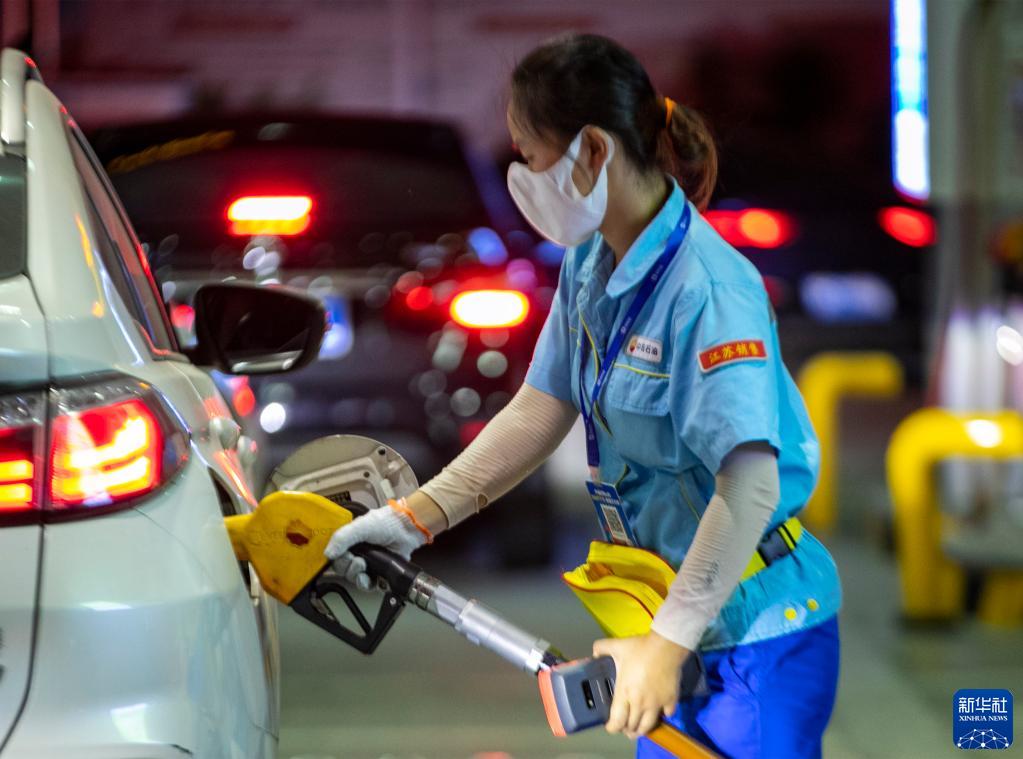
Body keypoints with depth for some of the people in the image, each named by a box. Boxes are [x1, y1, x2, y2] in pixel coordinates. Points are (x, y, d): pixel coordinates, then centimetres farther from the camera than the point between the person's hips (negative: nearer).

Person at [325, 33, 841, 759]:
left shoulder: (708, 287, -26)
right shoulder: (589, 262, 2)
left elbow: (751, 487, -33)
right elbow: (540, 411, 9)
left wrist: (667, 642, -32)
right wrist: (415, 517, 3)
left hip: (760, 642, -9)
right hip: (677, 621, 9)